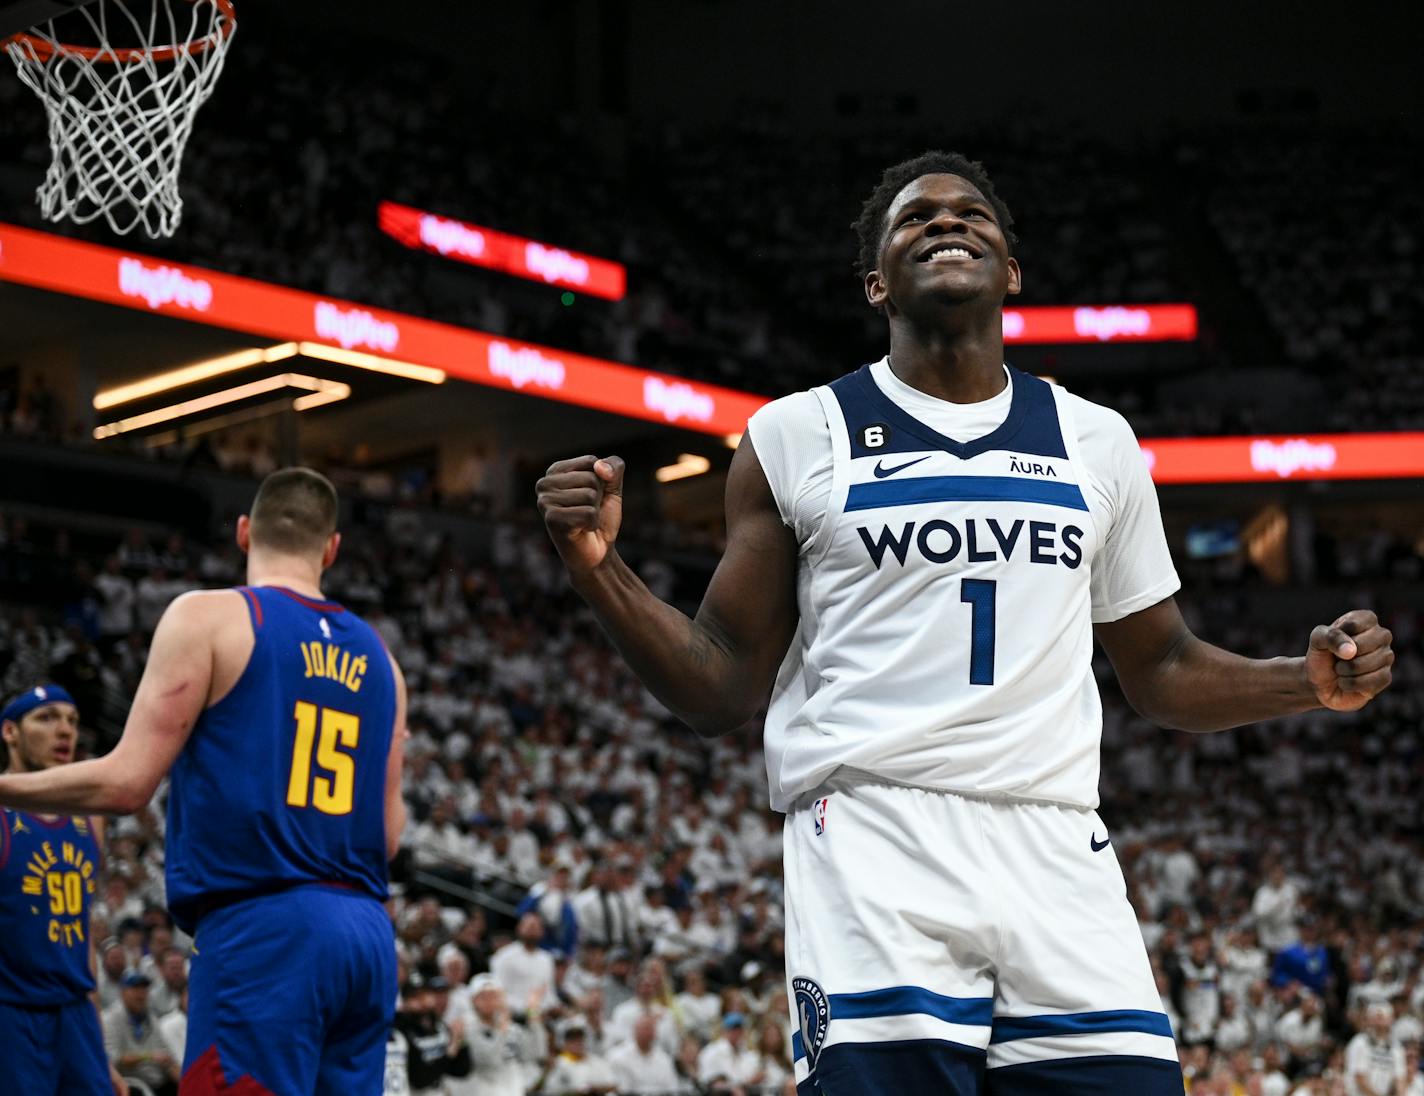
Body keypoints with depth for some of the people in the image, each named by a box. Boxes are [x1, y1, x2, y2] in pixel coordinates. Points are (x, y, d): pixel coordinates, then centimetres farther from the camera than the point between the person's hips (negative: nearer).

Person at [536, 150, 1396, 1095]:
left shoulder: (1097, 443, 16)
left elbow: (1162, 672, 23)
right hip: (873, 847, -3)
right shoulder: (797, 437, 7)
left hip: (1058, 859, 3)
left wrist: (1310, 682, 6)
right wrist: (600, 568, -8)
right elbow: (725, 692, 7)